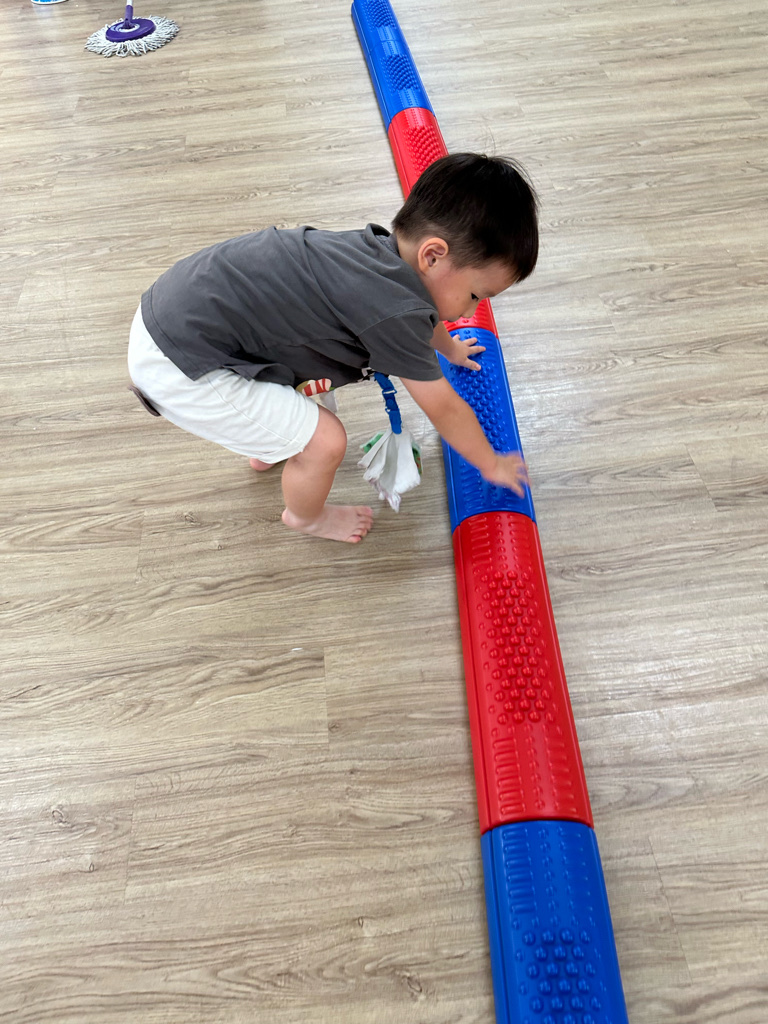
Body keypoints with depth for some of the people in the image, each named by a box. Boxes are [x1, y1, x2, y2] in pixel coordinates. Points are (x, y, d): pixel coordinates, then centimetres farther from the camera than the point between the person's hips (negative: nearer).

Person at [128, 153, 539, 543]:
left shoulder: (386, 251, 3)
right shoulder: (394, 314, -24)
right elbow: (446, 411, -9)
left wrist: (450, 349, 48)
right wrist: (493, 465, 9)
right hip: (178, 368, -9)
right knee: (323, 440, -5)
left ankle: (267, 449, 54)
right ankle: (306, 517, 28)